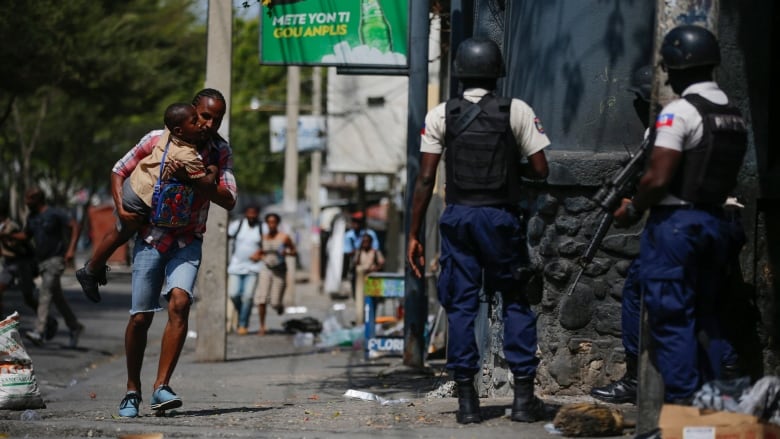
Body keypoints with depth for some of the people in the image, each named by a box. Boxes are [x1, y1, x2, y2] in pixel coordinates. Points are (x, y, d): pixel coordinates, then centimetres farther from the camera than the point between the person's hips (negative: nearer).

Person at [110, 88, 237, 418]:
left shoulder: (221, 152, 1)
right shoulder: (158, 140, -5)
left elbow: (229, 200, -8)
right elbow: (119, 171, 5)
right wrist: (121, 207, -12)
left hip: (187, 242, 1)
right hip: (150, 238, -1)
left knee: (179, 303, -22)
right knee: (140, 317, -1)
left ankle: (161, 386, -21)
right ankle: (132, 391, 17)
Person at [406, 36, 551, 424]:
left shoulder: (441, 115, 2)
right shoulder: (517, 112, 0)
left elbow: (425, 178, -2)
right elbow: (540, 170, -2)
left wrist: (414, 235, 1)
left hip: (458, 217, 1)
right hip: (501, 217, -1)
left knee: (461, 305, 6)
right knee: (517, 301, 9)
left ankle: (467, 400, 5)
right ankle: (524, 396, 5)